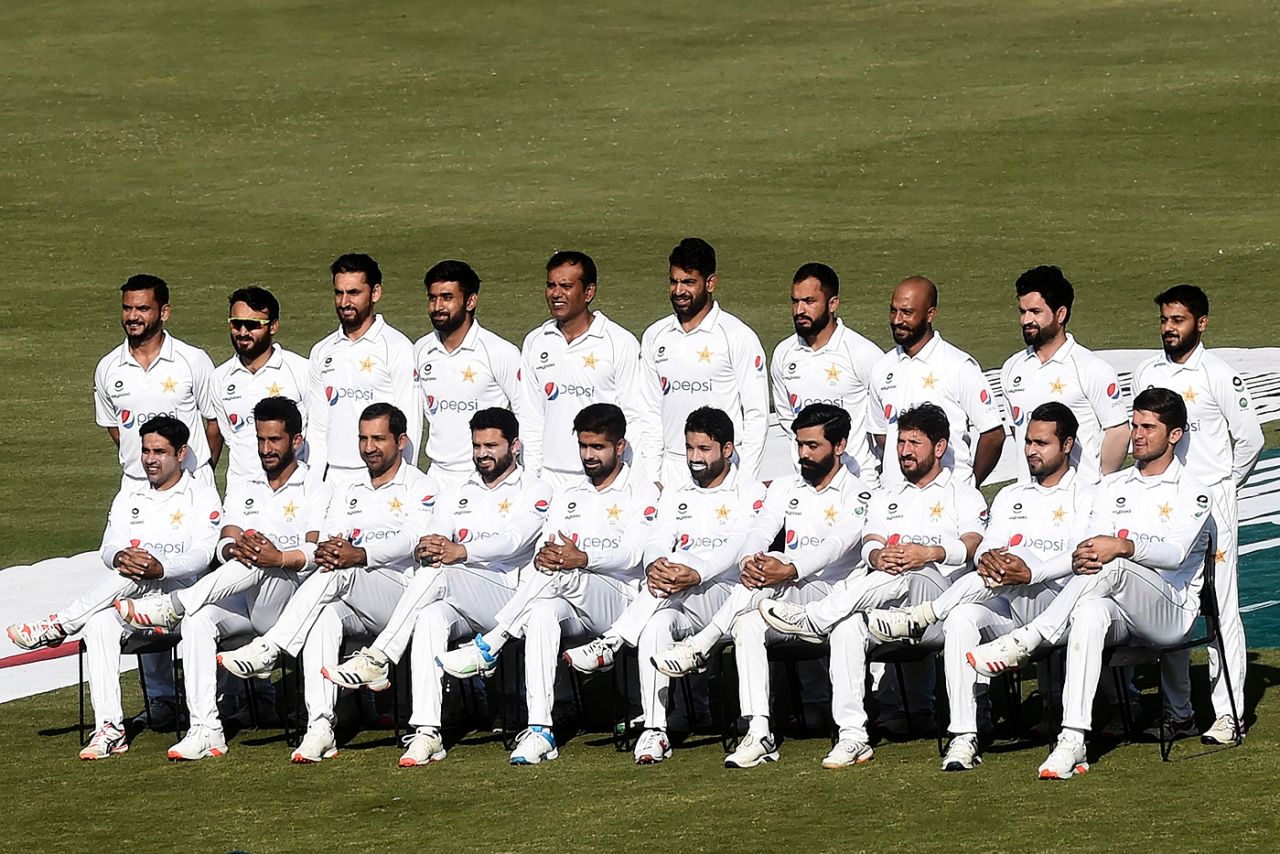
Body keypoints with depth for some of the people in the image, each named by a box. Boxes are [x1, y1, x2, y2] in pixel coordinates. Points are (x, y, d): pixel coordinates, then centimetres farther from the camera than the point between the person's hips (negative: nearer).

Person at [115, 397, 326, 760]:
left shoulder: (315, 492, 8)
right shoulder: (242, 490, 23)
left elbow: (318, 552, -9)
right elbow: (224, 545, 7)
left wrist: (281, 558, -31)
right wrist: (233, 549, -20)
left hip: (288, 603, -4)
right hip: (243, 603, 4)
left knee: (261, 560, -36)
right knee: (198, 619, -29)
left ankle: (174, 606, -37)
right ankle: (205, 731, -35)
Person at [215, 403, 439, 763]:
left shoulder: (421, 487, 7)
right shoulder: (346, 491, 26)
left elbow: (410, 541, -11)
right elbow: (328, 535, 11)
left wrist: (359, 555, -30)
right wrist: (325, 550, -18)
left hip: (401, 594, -4)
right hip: (353, 606, 4)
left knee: (337, 572, -34)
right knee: (325, 614, -33)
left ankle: (267, 651, -38)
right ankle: (320, 727, -43)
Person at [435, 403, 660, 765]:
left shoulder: (642, 492, 6)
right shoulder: (567, 498, 24)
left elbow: (632, 554, -10)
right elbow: (544, 551, 13)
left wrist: (582, 559, -28)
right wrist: (542, 557, -15)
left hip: (618, 603, -4)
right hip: (570, 607, 4)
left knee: (558, 573, -34)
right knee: (541, 612, -33)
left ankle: (488, 647, -30)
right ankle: (539, 731, -42)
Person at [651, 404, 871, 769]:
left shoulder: (857, 495, 1)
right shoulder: (784, 488, 19)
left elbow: (837, 544, -17)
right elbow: (759, 533, 3)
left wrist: (788, 569, -35)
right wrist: (747, 560, -23)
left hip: (829, 599, -5)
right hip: (782, 604, 5)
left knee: (774, 565, -33)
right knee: (747, 625, -29)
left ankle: (701, 645, -33)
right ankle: (759, 732, -36)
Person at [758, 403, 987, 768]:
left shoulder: (963, 494, 16)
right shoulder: (885, 498, 30)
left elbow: (970, 547, -3)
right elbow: (870, 545, 11)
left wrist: (928, 553, -24)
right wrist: (878, 556, -16)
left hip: (936, 592, -4)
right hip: (886, 600, 4)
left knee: (899, 578, -40)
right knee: (847, 622, -31)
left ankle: (811, 619, -31)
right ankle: (852, 737, -37)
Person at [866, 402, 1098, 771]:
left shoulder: (1087, 496, 9)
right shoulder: (1011, 496, 26)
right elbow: (987, 546, 10)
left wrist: (1032, 572, -29)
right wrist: (987, 557, -18)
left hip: (1059, 605, -4)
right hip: (1007, 611, 4)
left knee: (1019, 555, -36)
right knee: (962, 617, -32)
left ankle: (921, 617, -31)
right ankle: (963, 738, -36)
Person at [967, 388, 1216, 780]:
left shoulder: (1192, 493, 4)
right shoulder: (1114, 486, 22)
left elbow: (1174, 553, -14)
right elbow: (1096, 540, 7)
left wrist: (1121, 547, -33)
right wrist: (1083, 557, -19)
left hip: (1170, 612, -3)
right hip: (1118, 612, 3)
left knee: (1113, 567, -34)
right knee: (1090, 612, -35)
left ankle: (1024, 642, -36)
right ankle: (1072, 743, -46)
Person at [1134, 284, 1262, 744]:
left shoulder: (1218, 375, -5)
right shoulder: (1146, 374, 10)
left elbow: (1250, 439, -1)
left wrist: (1221, 487, 3)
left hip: (1210, 503, -5)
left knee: (1221, 609, -6)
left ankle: (1228, 714, -7)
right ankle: (1178, 712, 13)